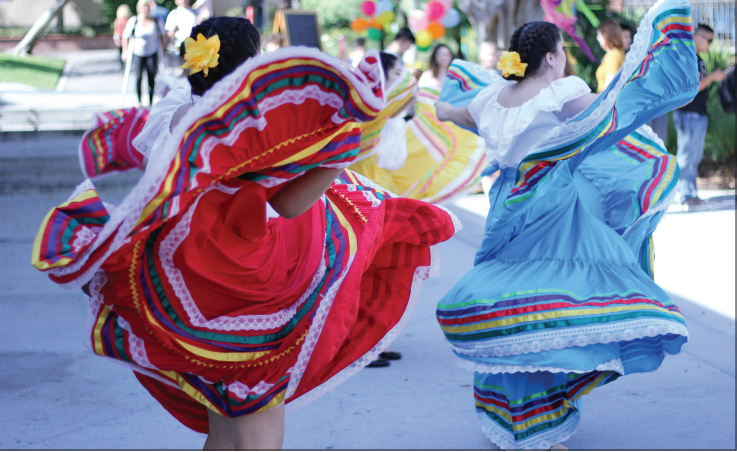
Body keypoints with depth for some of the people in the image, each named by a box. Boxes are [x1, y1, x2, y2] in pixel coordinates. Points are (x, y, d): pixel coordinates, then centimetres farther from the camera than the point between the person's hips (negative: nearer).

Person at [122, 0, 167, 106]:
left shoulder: (157, 22, -4)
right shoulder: (133, 22, -5)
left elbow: (163, 36, 10)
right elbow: (125, 37, 5)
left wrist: (162, 50, 6)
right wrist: (125, 51, 3)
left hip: (152, 54, 1)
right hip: (137, 54, -1)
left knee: (152, 78, -1)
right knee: (138, 77, -9)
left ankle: (151, 103, 8)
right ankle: (139, 102, 1)